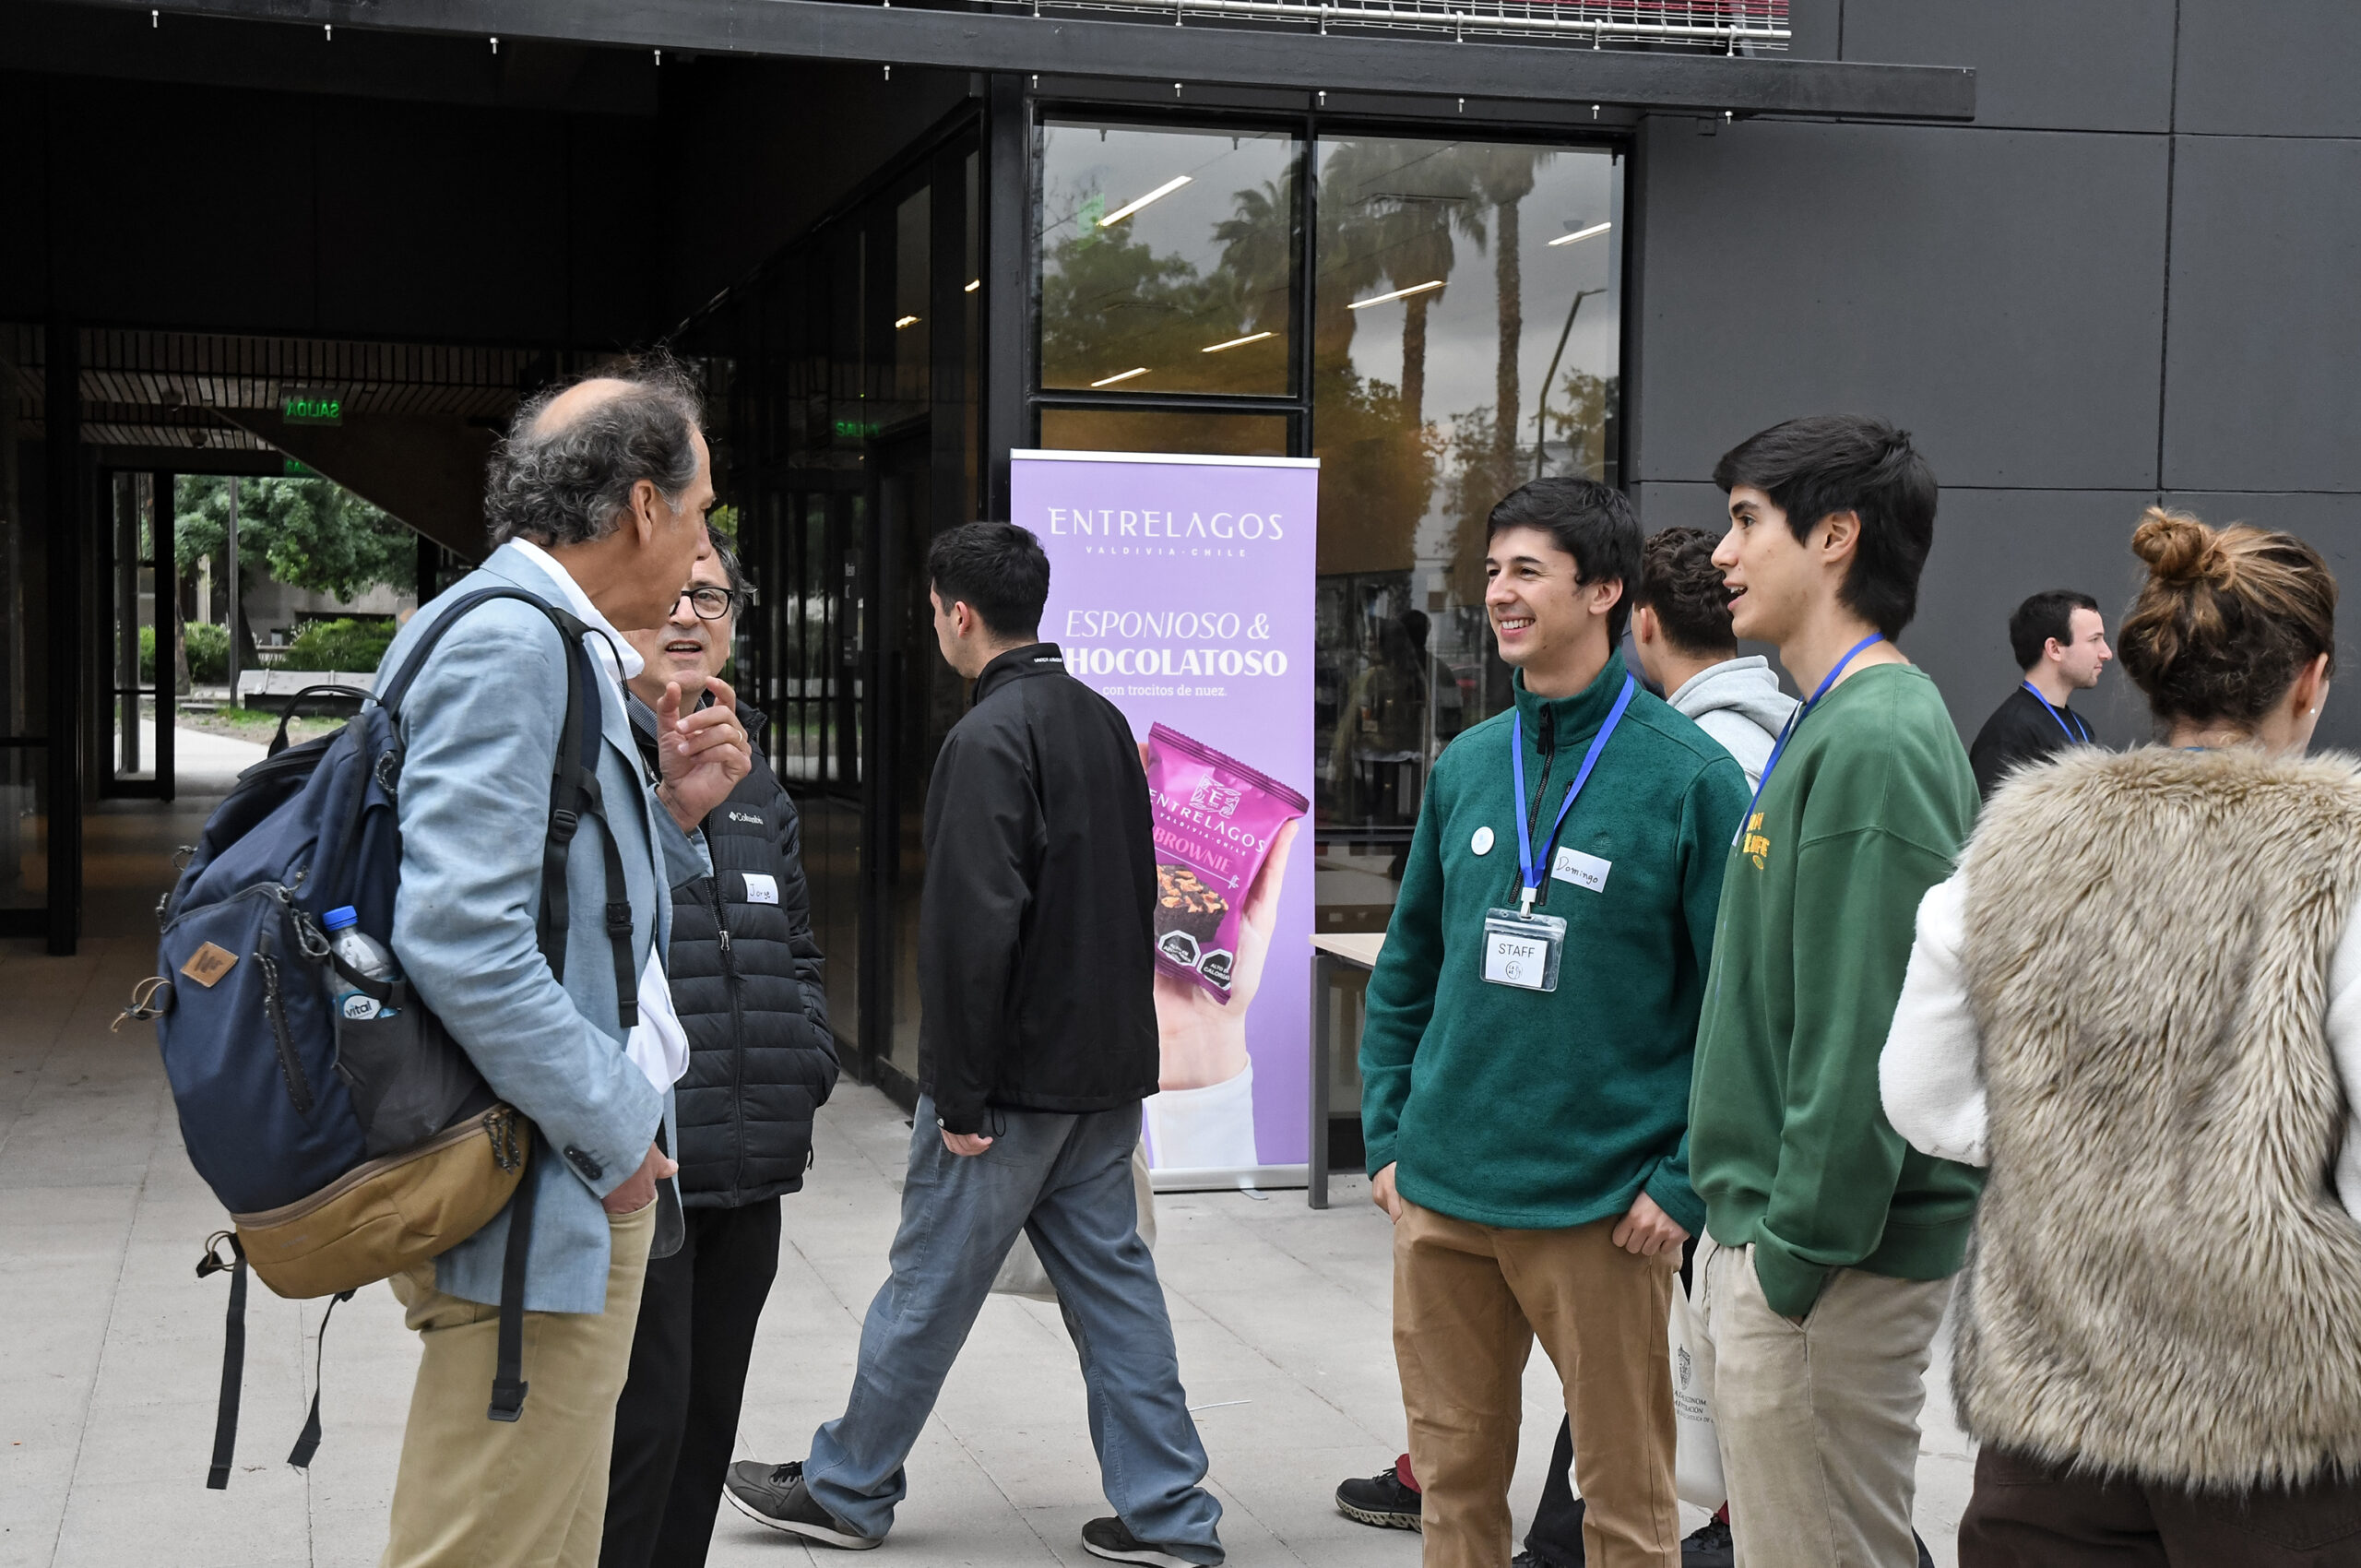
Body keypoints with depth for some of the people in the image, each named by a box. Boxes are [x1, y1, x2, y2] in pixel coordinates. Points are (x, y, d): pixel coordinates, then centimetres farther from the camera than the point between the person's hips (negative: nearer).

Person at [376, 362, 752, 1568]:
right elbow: (459, 939, -25)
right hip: (540, 1197, -11)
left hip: (585, 1183, 11)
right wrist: (614, 1130, -17)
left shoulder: (557, 649, 16)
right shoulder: (504, 642, -16)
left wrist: (671, 811, 7)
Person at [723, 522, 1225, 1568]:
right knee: (1111, 1276, 11)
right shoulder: (1104, 722, 12)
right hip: (1108, 1066, 8)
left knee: (930, 1283, 5)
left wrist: (960, 1095, -17)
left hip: (1017, 1075, -8)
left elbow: (974, 927, -22)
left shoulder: (990, 738, -17)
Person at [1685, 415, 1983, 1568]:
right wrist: (1749, 1232, 17)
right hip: (1772, 1234, 10)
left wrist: (1797, 1252, -19)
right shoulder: (1830, 721, 15)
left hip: (1834, 1265, -10)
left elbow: (1866, 1034, -22)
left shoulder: (1877, 742, -17)